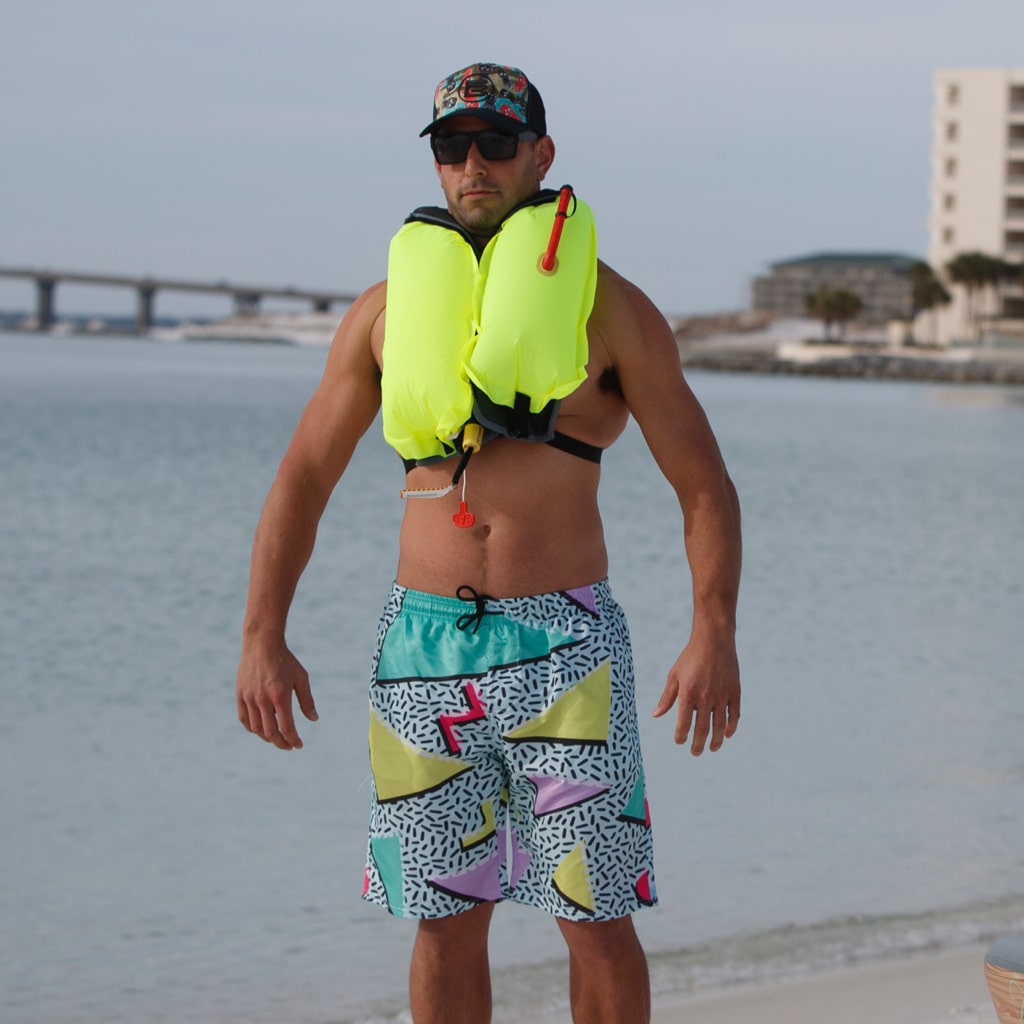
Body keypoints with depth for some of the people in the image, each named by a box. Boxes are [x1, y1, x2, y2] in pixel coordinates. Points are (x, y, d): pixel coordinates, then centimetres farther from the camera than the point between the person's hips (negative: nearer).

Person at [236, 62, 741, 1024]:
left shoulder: (609, 307, 3)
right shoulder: (387, 309, 10)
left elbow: (703, 484, 1)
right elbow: (303, 477, 13)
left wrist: (714, 632, -14)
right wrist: (261, 637, 2)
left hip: (564, 645, -2)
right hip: (423, 644, 2)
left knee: (597, 920, -2)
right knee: (445, 921, 6)